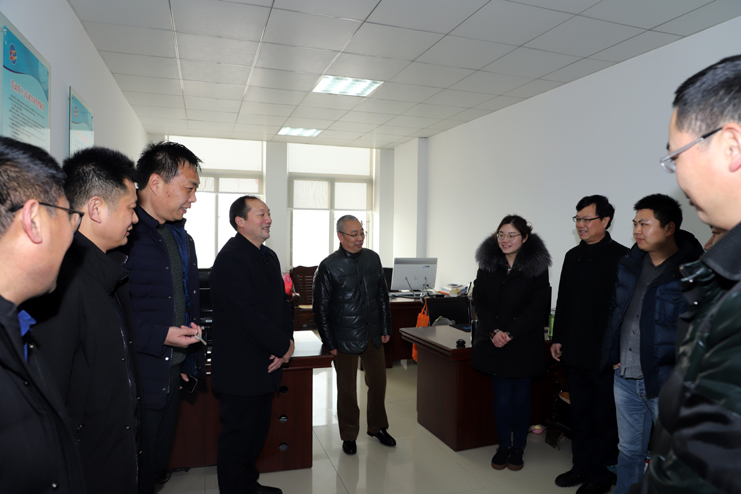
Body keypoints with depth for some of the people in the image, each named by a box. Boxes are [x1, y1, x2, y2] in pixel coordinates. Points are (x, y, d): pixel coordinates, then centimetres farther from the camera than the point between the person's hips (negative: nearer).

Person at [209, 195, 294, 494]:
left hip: (266, 365, 9)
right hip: (241, 371, -9)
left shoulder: (269, 257, 11)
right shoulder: (230, 259, -19)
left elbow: (282, 302, 12)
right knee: (237, 438, 7)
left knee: (257, 433, 22)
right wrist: (283, 346, -15)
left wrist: (286, 341, -4)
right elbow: (248, 315, -24)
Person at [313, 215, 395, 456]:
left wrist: (386, 328, 7)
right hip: (346, 338, -4)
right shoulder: (328, 267, -11)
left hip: (373, 335, 5)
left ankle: (377, 427, 37)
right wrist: (330, 343, -8)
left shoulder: (373, 258, 3)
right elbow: (321, 309, -7)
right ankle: (349, 435, 29)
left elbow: (383, 295, 10)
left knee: (378, 383, 15)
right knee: (347, 389, 8)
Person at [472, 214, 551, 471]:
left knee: (521, 396, 8)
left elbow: (537, 306, -9)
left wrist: (510, 333, -16)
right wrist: (493, 331, -11)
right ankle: (504, 445, 25)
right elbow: (479, 299, 1)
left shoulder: (537, 266, -6)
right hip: (494, 342, 2)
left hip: (524, 343, -2)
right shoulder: (488, 262, 2)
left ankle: (519, 448, 26)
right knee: (501, 395, 8)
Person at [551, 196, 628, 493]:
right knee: (580, 415, 17)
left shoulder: (621, 257, -10)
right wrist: (557, 339, 12)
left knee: (604, 418, 9)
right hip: (574, 352, 6)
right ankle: (582, 466, 32)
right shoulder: (573, 256, 10)